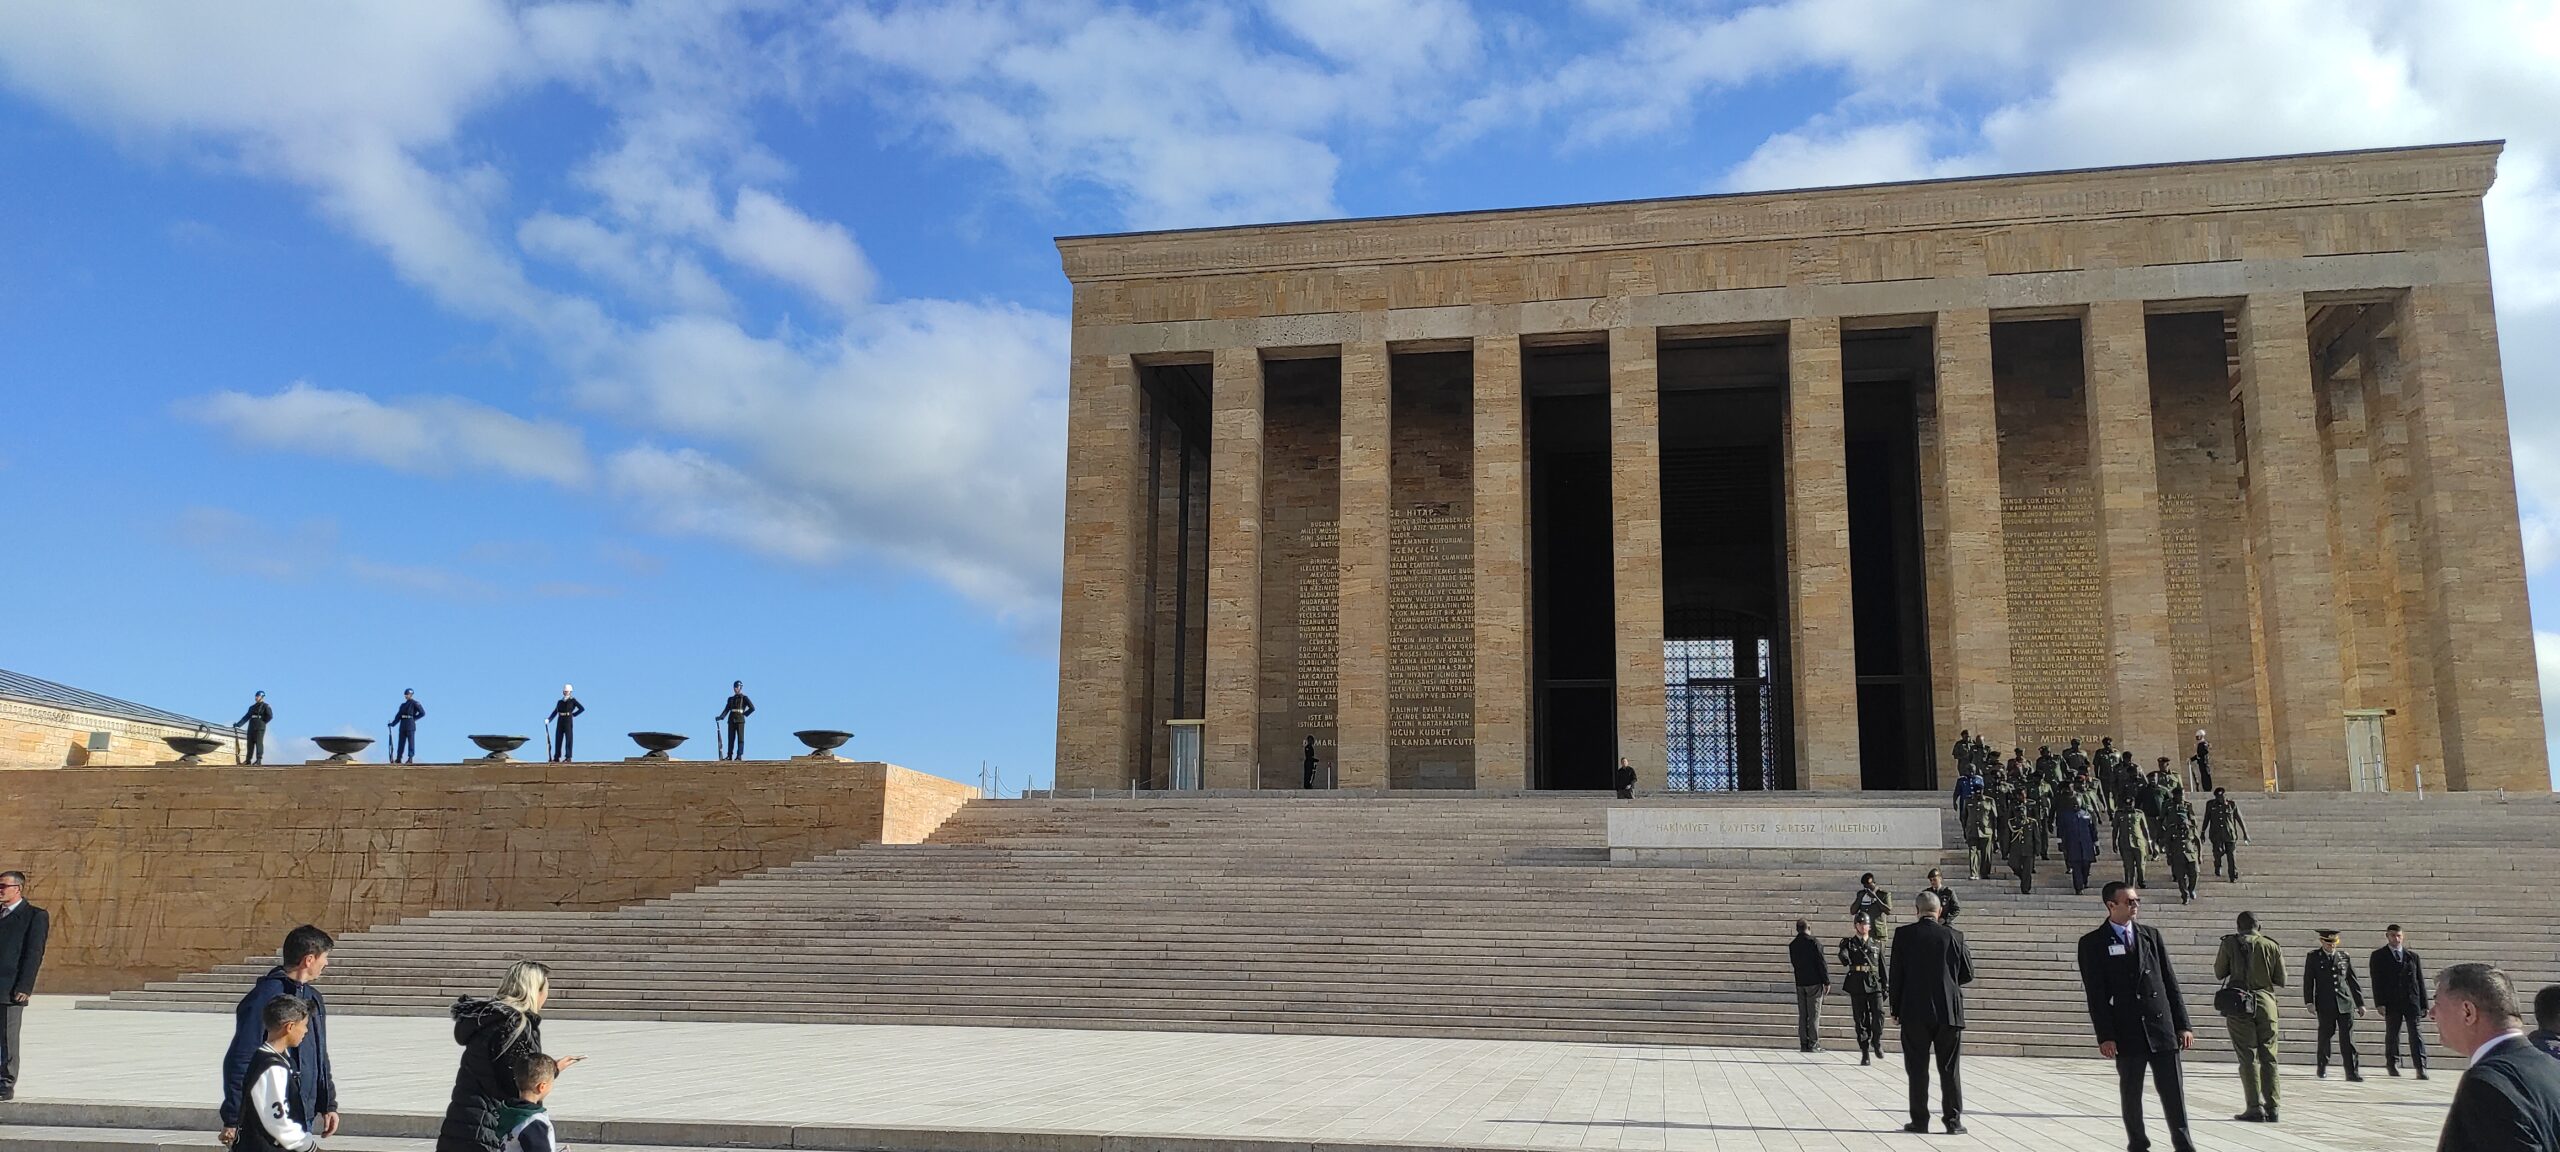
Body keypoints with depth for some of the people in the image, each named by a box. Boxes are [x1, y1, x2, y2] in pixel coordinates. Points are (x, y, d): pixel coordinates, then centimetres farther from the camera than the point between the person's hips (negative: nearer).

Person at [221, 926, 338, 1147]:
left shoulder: (313, 999, 12)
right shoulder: (266, 997, -15)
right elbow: (238, 1061, -16)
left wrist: (328, 1104, 20)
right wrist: (232, 1120, -16)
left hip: (305, 1117, 8)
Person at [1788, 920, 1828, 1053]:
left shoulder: (1792, 945, 7)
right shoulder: (1814, 942, -10)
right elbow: (1821, 963, -10)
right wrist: (1827, 982, -4)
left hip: (1800, 983, 5)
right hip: (1814, 982, -5)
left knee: (1802, 1015, 8)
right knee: (1814, 1014, -1)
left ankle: (1803, 1043, 8)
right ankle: (1813, 1043, -2)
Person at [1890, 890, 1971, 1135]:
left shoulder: (1904, 934, -4)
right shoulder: (1954, 936, -2)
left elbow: (1895, 973, -3)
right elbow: (1967, 975, 5)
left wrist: (1895, 1008, 6)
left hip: (1914, 1013, -1)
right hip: (1948, 1012, 1)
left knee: (1917, 1069, 5)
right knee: (1949, 1069, 8)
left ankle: (1920, 1120, 6)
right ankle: (1953, 1120, 8)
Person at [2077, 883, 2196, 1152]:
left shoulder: (2151, 935, 11)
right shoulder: (2092, 943, -1)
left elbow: (2170, 982, 10)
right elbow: (2095, 995, -5)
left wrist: (2183, 1025, 5)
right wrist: (2105, 1036, -10)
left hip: (2161, 1028, 2)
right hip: (2127, 1032, -2)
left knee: (2173, 1090, -2)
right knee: (2131, 1092, 7)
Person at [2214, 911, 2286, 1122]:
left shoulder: (2230, 944, -2)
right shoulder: (2272, 947, 3)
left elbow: (2219, 973, 5)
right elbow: (2281, 981, 7)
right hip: (2266, 1002, 2)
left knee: (2248, 1057, 0)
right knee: (2269, 1057, 9)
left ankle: (2255, 1108, -5)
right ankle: (2272, 1108, 8)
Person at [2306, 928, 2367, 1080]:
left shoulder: (2344, 957, 11)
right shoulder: (2313, 957, 4)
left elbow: (2353, 981, 15)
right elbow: (2308, 981, 0)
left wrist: (2360, 1003, 13)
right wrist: (2309, 1001, -9)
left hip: (2345, 1003, 1)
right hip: (2325, 1004, -1)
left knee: (2348, 1038, -3)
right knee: (2325, 1035, 6)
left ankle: (2352, 1072, -2)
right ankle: (2322, 1068, 22)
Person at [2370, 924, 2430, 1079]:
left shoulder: (2412, 955, 12)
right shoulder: (2378, 956, 5)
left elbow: (2420, 980, 11)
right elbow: (2376, 981, -1)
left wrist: (2424, 1004, 6)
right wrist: (2380, 1003, -10)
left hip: (2412, 1001, 1)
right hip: (2392, 1003, -1)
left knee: (2415, 1033, -6)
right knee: (2392, 1034, 8)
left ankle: (2421, 1067, -7)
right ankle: (2392, 1065, 20)